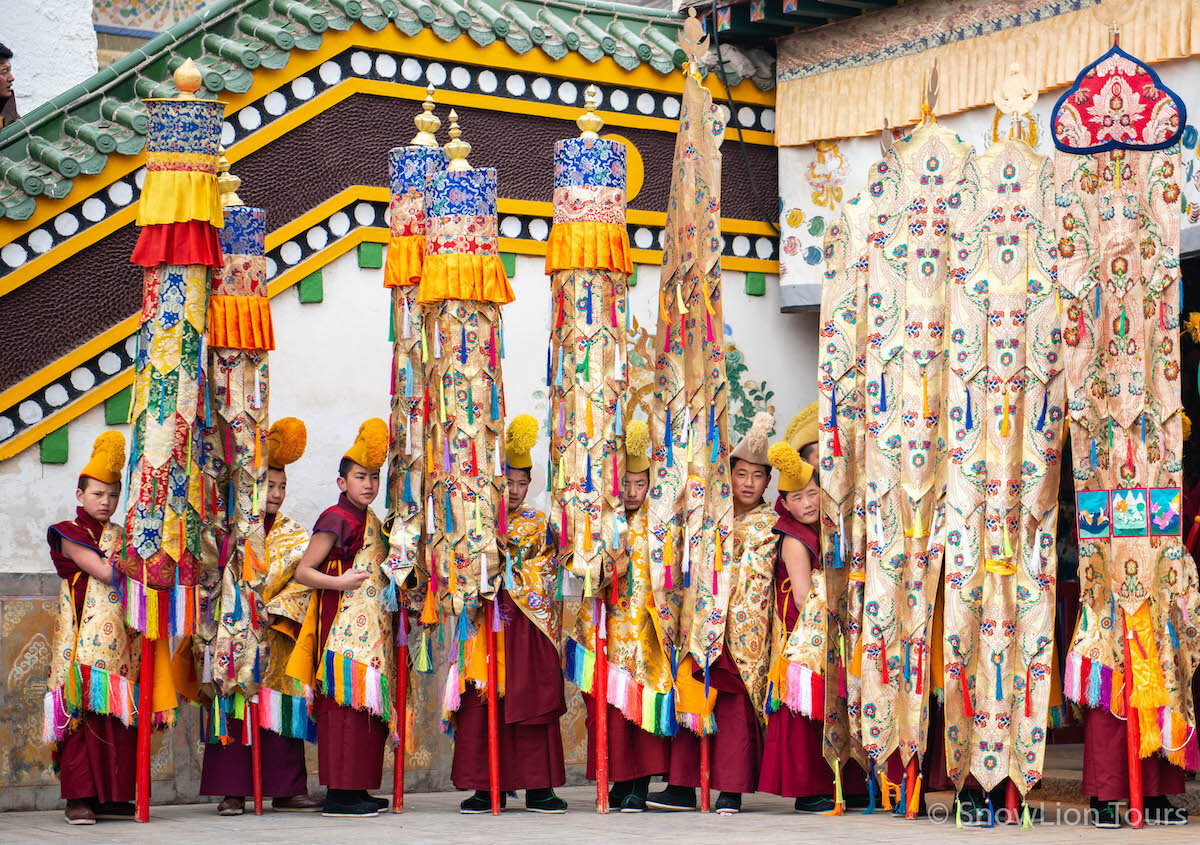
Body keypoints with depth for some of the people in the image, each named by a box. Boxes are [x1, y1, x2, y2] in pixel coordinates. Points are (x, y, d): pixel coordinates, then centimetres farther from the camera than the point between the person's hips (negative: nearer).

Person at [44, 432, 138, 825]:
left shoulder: (121, 535, 21)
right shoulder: (68, 534, 3)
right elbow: (103, 572, -9)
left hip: (121, 641, 5)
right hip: (84, 639, -5)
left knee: (120, 716, -1)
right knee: (82, 711, -10)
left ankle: (111, 795, 2)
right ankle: (79, 797, -7)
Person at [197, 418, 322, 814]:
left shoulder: (291, 532, 13)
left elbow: (302, 578, 2)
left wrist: (272, 608, -11)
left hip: (276, 637, 2)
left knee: (280, 710, 0)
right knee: (234, 710, -5)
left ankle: (287, 791, 3)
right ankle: (232, 792, -3)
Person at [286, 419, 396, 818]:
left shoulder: (370, 521, 16)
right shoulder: (337, 520, -9)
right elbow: (303, 571, -12)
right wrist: (340, 583, -22)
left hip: (372, 630, 9)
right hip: (344, 628, -9)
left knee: (369, 705, 8)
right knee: (345, 701, -10)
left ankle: (357, 788, 12)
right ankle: (339, 793, -9)